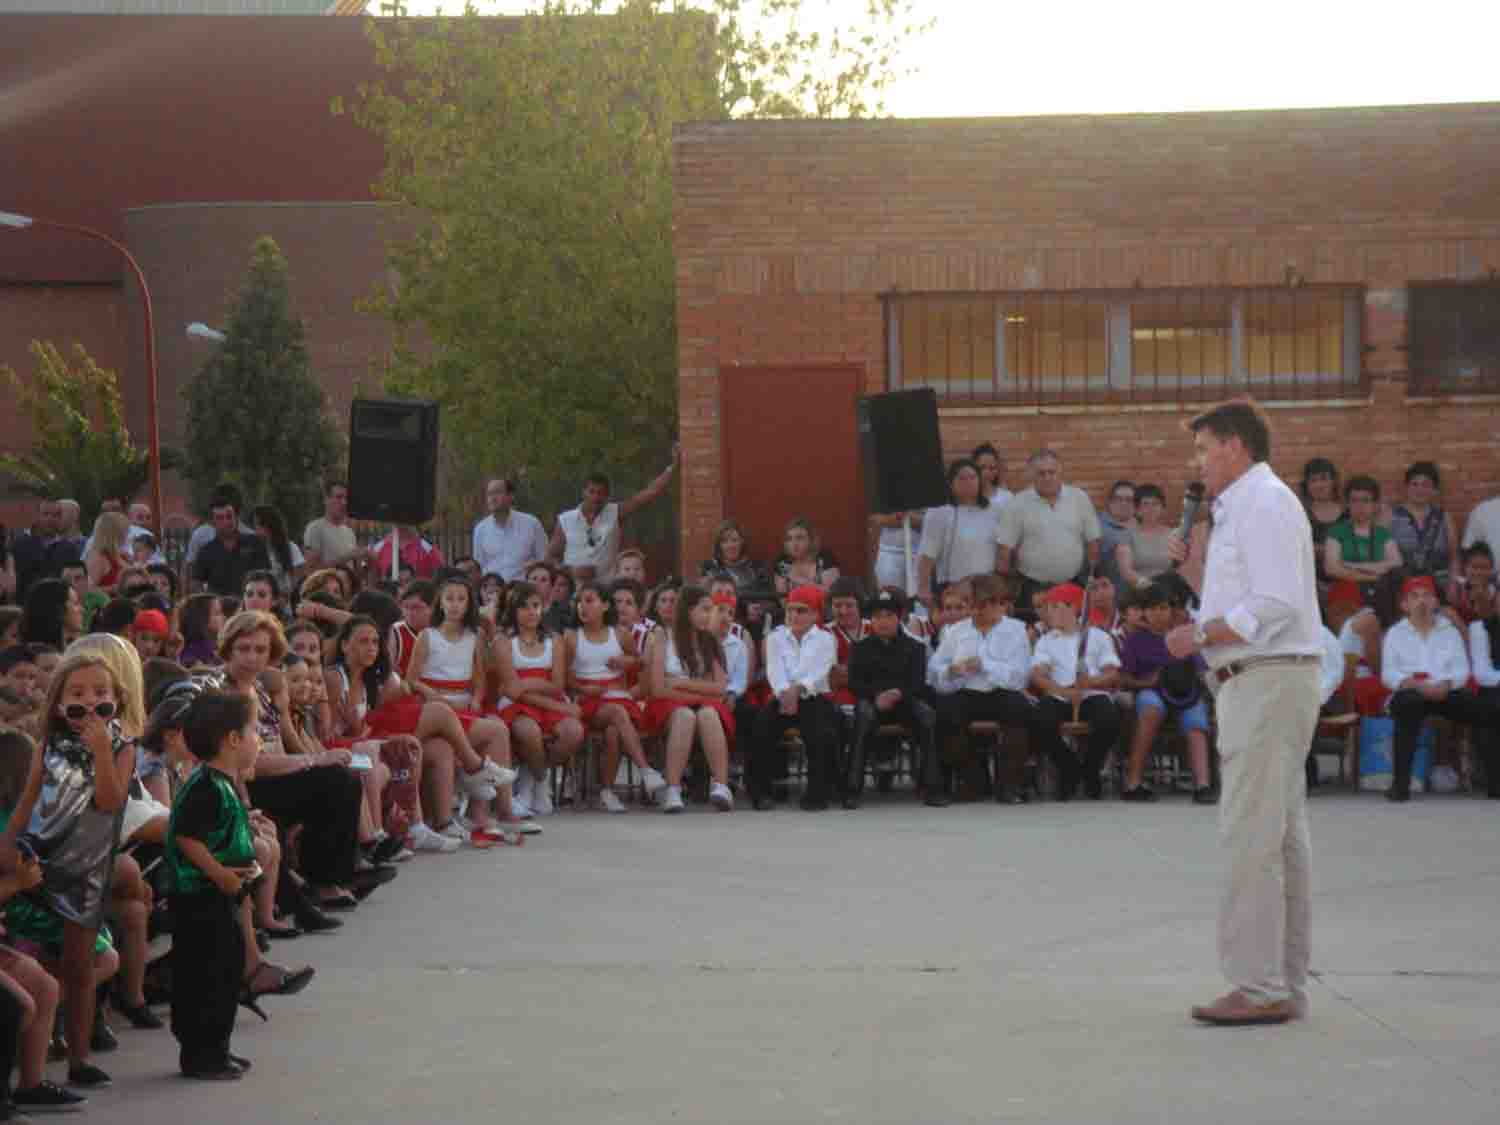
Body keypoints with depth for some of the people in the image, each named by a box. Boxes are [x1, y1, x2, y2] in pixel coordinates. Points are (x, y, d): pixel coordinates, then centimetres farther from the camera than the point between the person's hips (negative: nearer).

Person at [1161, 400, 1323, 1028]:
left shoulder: (1263, 503, -11)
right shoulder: (1246, 506, 22)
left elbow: (1275, 604, -22)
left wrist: (1201, 634, -16)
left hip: (1266, 681, -11)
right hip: (1264, 681, 11)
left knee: (1250, 837, -11)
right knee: (1282, 838, 11)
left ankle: (1258, 988, -11)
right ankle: (1285, 986, 15)